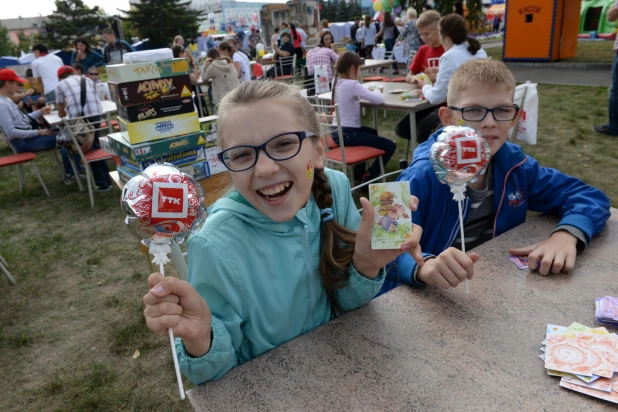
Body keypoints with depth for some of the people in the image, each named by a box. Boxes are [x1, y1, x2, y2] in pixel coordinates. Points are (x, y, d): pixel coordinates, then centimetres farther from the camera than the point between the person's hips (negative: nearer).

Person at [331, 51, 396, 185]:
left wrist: (371, 92, 13)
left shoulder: (336, 82, 8)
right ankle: (367, 179, 0)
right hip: (348, 134, -10)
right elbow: (379, 100, -20)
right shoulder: (352, 85, -18)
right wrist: (376, 91, 2)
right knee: (390, 146, -7)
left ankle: (359, 170, 40)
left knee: (372, 132, 36)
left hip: (338, 132, 10)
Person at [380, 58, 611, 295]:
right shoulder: (423, 178, -18)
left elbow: (589, 197, 3)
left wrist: (567, 235, -17)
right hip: (438, 297, -4)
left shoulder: (513, 164, -2)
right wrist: (424, 267, -47)